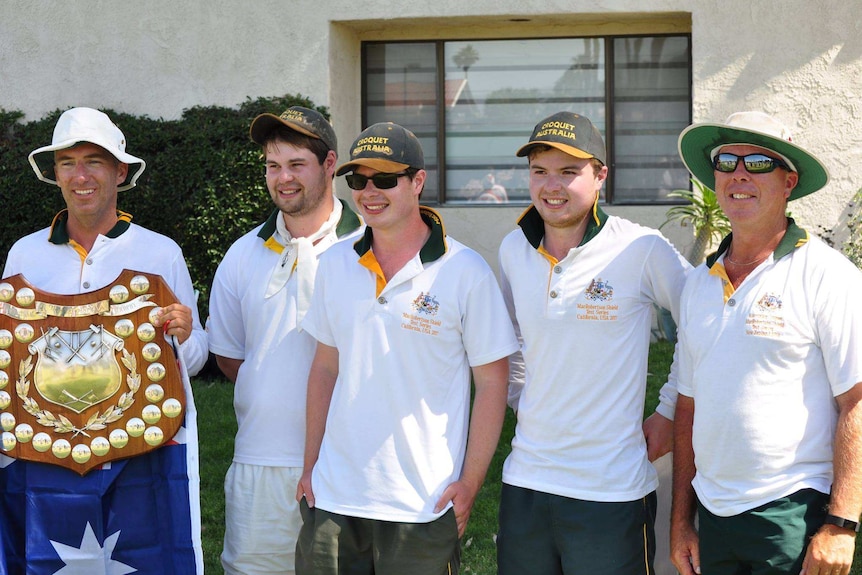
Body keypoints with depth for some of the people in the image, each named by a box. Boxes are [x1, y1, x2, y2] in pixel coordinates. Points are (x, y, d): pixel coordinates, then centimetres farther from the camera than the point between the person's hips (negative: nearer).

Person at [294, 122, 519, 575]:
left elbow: (491, 384, -4)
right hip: (332, 498, 4)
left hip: (422, 506, -4)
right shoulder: (334, 265, 6)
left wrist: (469, 483, -8)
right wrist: (310, 465, 10)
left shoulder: (465, 272, -7)